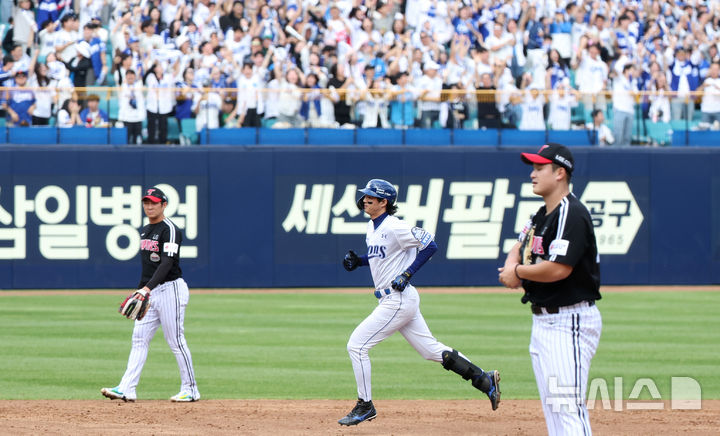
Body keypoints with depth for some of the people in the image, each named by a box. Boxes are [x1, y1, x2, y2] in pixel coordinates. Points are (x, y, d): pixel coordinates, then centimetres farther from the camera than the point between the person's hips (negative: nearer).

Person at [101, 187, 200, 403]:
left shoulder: (170, 229, -13)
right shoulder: (145, 231, 15)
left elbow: (167, 263, -24)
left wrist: (148, 287, -34)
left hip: (170, 289, -9)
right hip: (149, 293, 9)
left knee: (176, 341, -5)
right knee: (139, 339, 1)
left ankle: (190, 389, 5)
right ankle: (127, 389, -3)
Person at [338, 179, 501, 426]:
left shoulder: (395, 227, -16)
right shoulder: (372, 227, 13)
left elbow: (429, 244, -16)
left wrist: (407, 274, -19)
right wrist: (357, 261, 10)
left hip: (399, 301, -10)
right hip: (391, 300, 10)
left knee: (356, 345, -8)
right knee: (431, 350, 12)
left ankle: (365, 406, 1)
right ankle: (484, 380, 13)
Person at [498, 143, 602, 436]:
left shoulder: (571, 214, -17)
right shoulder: (542, 214, 14)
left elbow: (559, 268, -27)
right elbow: (521, 245, 26)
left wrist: (518, 272, -11)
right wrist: (511, 264, 2)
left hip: (570, 321, -11)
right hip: (543, 321, 11)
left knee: (567, 405, -16)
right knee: (552, 405, 12)